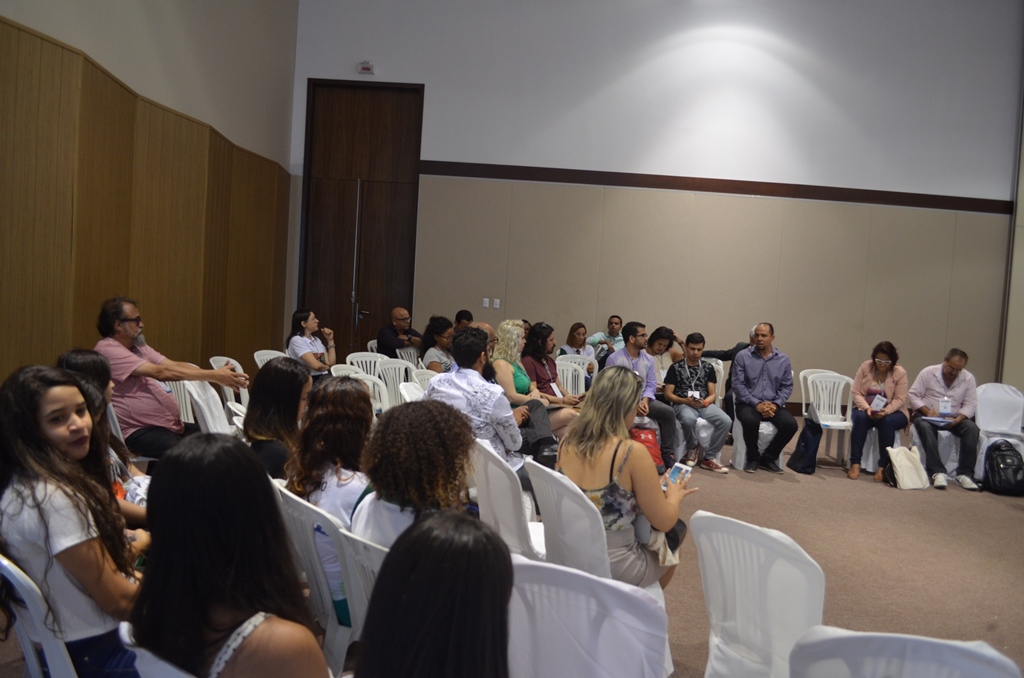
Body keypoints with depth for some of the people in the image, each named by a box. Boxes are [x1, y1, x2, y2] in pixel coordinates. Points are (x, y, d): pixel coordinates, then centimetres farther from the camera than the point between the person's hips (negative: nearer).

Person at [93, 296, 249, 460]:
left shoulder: (137, 346, 15)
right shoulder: (107, 349, -13)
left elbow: (174, 365, 5)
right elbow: (160, 372, -21)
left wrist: (217, 375, -10)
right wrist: (214, 376, -22)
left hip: (171, 424, 9)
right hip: (139, 431, -9)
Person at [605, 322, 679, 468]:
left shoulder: (648, 359, 8)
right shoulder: (614, 359, -8)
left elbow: (651, 384, 6)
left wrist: (645, 400, -15)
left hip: (643, 400, 5)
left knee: (668, 412, -17)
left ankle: (668, 455, -9)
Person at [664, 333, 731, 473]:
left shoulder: (708, 368, 14)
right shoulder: (676, 367, 5)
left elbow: (712, 394, 10)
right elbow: (668, 394, 1)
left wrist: (705, 402, -14)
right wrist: (685, 401, -16)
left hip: (705, 404, 3)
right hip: (683, 404, -3)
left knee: (726, 421, -26)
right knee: (689, 419, -39)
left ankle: (709, 458, -12)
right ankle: (692, 449, -8)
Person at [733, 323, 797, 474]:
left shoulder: (783, 359, 7)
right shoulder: (742, 356, -2)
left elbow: (787, 386, 7)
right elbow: (738, 384, -7)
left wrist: (775, 404, -10)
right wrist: (756, 404, -16)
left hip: (773, 405, 3)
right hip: (748, 404, -3)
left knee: (791, 424, -24)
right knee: (750, 421, -36)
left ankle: (768, 458, -1)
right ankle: (753, 458, -8)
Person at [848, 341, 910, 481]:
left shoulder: (900, 372, -9)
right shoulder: (865, 367, -6)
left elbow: (900, 399, -13)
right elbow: (856, 393, -7)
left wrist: (885, 411, -30)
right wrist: (867, 408, -24)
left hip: (892, 412, -1)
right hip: (865, 409, 1)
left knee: (886, 422, -35)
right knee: (860, 418, -32)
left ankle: (883, 467, -27)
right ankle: (855, 464, -31)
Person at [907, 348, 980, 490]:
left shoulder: (969, 378, 0)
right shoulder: (928, 372, -5)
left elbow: (970, 405, -2)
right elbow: (912, 395, -6)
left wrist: (956, 420, -21)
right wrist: (927, 411, -22)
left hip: (954, 419, 3)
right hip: (927, 416, -2)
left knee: (972, 428, -26)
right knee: (924, 426, -36)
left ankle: (964, 473, -23)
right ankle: (937, 472, -40)